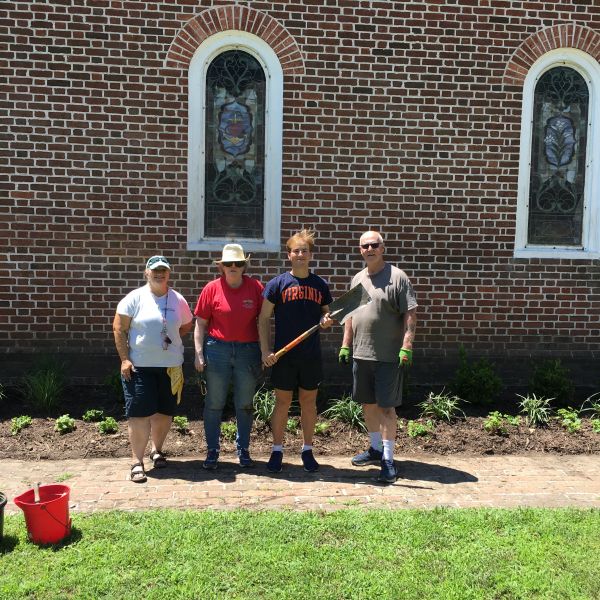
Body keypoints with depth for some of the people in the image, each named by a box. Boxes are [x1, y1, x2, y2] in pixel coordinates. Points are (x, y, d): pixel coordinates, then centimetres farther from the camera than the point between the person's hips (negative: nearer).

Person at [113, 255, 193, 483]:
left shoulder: (178, 300, 4)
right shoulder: (135, 298, -4)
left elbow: (187, 325, 18)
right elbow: (119, 328, -5)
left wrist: (171, 336, 2)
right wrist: (124, 359, -10)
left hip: (170, 366, 3)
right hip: (139, 366, -3)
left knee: (165, 411, 12)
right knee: (140, 413, -4)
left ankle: (157, 450, 33)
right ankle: (137, 462, 4)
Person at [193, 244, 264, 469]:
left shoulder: (256, 288, 0)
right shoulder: (212, 289, -2)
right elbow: (200, 324, 2)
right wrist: (199, 353, -4)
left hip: (247, 350, 1)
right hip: (217, 349, -1)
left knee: (245, 404, 11)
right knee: (214, 403, 5)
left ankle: (243, 449, 25)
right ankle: (212, 450, 19)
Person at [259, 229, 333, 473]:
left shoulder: (320, 285, 6)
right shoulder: (277, 284, -2)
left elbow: (327, 314, 16)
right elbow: (264, 318, -1)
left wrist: (326, 321, -9)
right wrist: (265, 351, -8)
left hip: (311, 355, 2)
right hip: (284, 355, -2)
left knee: (309, 402, 11)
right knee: (282, 403, 6)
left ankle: (307, 450, 24)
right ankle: (277, 451, 19)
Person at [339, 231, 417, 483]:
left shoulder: (397, 277, -7)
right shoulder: (357, 278, 13)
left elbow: (410, 315, -11)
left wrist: (406, 346, -19)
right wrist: (345, 345, 14)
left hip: (388, 356, -6)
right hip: (361, 354, 6)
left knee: (385, 406, -3)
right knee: (368, 404, 15)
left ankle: (388, 459, 6)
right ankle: (376, 449, 31)